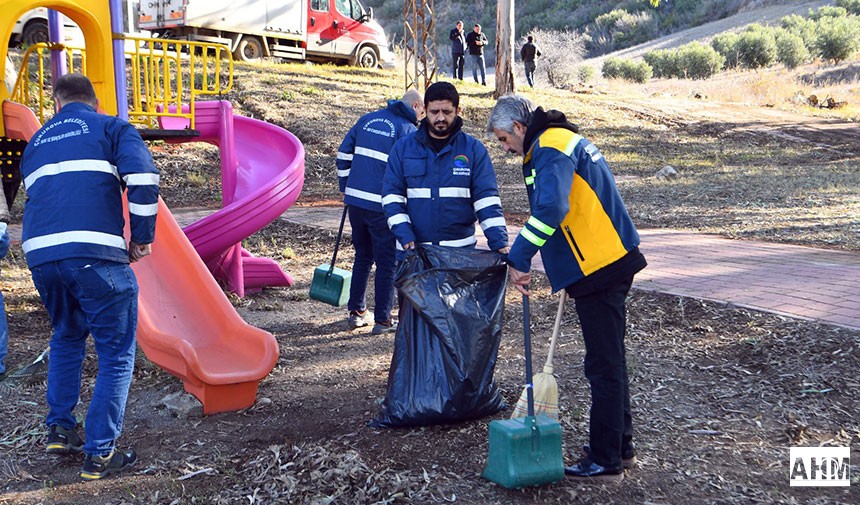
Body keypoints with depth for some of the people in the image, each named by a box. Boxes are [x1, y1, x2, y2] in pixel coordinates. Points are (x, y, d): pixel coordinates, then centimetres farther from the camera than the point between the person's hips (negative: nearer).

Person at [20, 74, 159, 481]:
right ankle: (99, 454, 5)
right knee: (116, 353, 6)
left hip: (39, 254, 5)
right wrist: (143, 238, 0)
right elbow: (143, 177, -7)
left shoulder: (36, 142, 26)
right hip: (96, 254, -5)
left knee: (66, 338, 29)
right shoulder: (111, 128, 10)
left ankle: (59, 429, 27)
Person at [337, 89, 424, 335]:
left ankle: (356, 311, 24)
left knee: (362, 256, 20)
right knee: (387, 262, 4)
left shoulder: (368, 119, 13)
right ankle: (382, 320, 9)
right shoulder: (407, 130, -6)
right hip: (383, 206, -6)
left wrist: (346, 187, 20)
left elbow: (344, 153, 14)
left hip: (355, 201, 6)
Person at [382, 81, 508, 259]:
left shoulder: (474, 149, 3)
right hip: (412, 250, 1)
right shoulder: (403, 147, 5)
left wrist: (500, 243, -13)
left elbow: (486, 198, -2)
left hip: (461, 251, -1)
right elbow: (391, 196, 3)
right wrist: (405, 236, -12)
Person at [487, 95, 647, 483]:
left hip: (598, 269, -11)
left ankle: (605, 461, 6)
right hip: (608, 261, 11)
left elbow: (550, 209, -30)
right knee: (610, 361, 18)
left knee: (604, 365, -3)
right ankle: (620, 446, 30)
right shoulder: (562, 139, 18)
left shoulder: (550, 148, -14)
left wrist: (518, 259, -23)